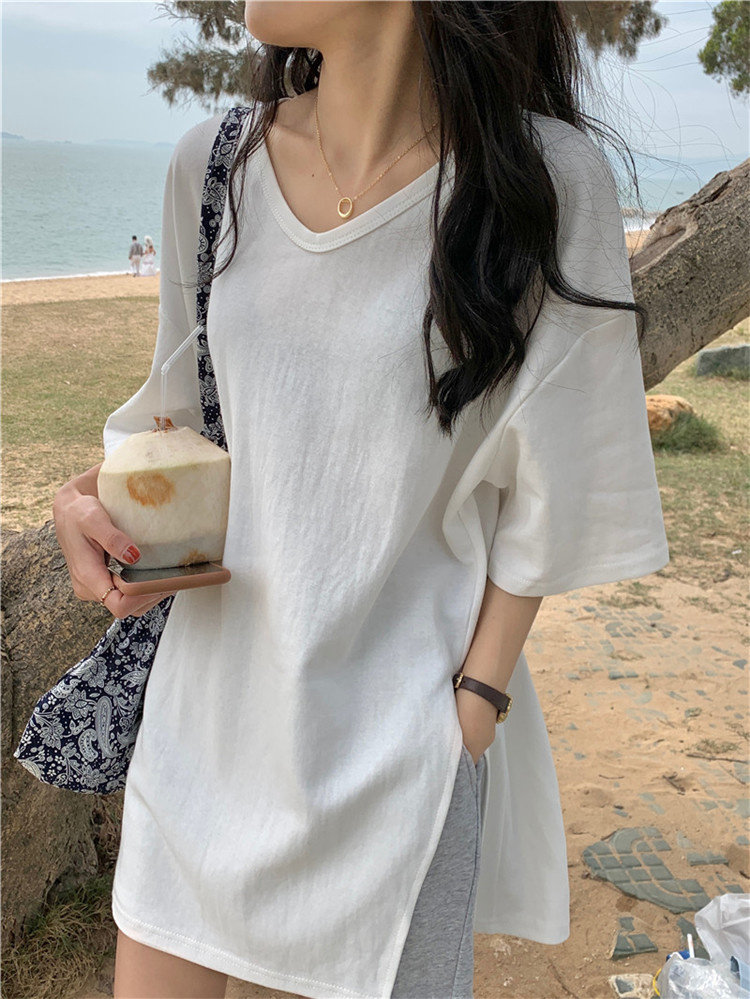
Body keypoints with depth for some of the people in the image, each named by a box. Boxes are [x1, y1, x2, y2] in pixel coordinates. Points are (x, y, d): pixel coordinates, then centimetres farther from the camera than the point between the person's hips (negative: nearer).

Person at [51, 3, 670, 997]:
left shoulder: (547, 179, -13)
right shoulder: (212, 163, -1)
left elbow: (540, 488, -7)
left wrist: (479, 697, -7)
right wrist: (89, 496, -7)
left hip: (395, 706, -3)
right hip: (213, 675, 4)